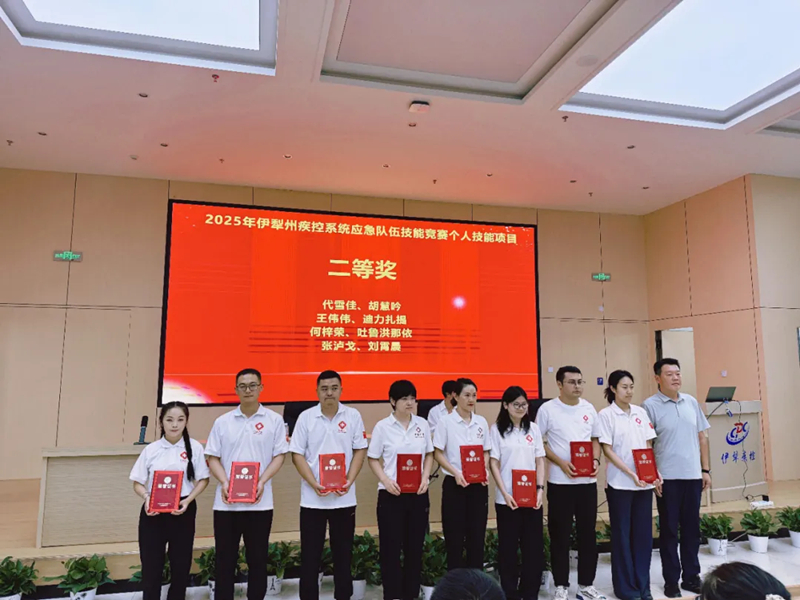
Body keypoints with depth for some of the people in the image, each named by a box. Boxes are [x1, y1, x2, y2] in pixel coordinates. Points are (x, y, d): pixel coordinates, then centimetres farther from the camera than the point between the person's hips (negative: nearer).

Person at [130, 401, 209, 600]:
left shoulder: (194, 447, -3)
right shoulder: (151, 449, -1)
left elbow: (203, 480, 1)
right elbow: (137, 483, 5)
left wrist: (188, 500, -14)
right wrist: (147, 498, -15)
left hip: (183, 511, 0)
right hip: (153, 512, 0)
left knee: (181, 565, 12)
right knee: (151, 565, 4)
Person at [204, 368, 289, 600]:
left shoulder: (274, 420, 1)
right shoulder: (222, 422, 5)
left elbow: (279, 456, 0)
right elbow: (212, 457, 6)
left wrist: (262, 482, -14)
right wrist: (224, 483, -10)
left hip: (260, 502, -1)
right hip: (226, 502, 1)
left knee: (257, 559, 9)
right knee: (225, 559, 10)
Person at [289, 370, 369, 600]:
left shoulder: (353, 416, -1)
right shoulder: (306, 417, -3)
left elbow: (360, 451, 2)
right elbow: (297, 454, -3)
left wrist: (349, 481, -11)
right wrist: (314, 484, -14)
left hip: (344, 497, 1)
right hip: (312, 498, -1)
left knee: (343, 553, 12)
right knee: (310, 555, 8)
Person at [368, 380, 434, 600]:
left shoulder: (422, 424, 3)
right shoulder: (382, 426, -6)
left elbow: (429, 454, 11)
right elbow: (373, 459, -1)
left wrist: (425, 478, -4)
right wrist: (385, 480, -16)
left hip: (418, 494, 3)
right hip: (391, 494, -3)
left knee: (415, 547, 11)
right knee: (391, 547, 4)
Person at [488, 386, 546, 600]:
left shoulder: (533, 428, 7)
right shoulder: (497, 429, -3)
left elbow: (540, 461, 8)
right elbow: (493, 464, -5)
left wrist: (540, 488, -4)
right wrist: (505, 493, -13)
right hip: (507, 498, -3)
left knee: (534, 545, 7)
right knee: (508, 546, 6)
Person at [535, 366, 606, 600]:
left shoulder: (589, 408, 6)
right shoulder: (547, 409, -7)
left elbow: (595, 439, 14)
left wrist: (596, 460, -4)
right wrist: (560, 462, -15)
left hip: (588, 480, 4)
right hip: (559, 481, -4)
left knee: (588, 533, 11)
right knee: (560, 535, 5)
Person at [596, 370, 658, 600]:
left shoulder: (641, 412, 8)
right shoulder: (606, 415, -7)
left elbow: (648, 446, 11)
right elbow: (607, 450, -10)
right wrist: (631, 474, -17)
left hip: (644, 482, 4)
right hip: (619, 483, -4)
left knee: (643, 533, 9)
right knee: (622, 534, 5)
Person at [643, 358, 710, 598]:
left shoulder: (691, 402, 7)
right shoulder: (650, 405, -8)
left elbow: (702, 437, 12)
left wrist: (706, 469, 8)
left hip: (693, 475, 4)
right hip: (667, 478, -4)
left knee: (692, 528, 13)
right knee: (669, 530, 6)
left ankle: (691, 577, 28)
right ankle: (671, 581, 18)